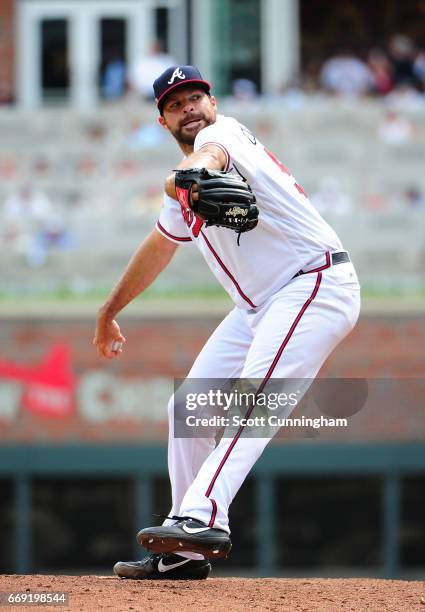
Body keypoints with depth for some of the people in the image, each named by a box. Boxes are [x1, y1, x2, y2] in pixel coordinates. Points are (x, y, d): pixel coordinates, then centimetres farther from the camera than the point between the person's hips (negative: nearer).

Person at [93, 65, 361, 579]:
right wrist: (109, 312, 42)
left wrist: (190, 175, -59)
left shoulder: (223, 131, -8)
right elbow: (159, 248, 34)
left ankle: (202, 518, -41)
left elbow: (211, 154, -35)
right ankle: (186, 552, 13)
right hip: (260, 305, 10)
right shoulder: (183, 189, 18)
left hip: (317, 282, -10)